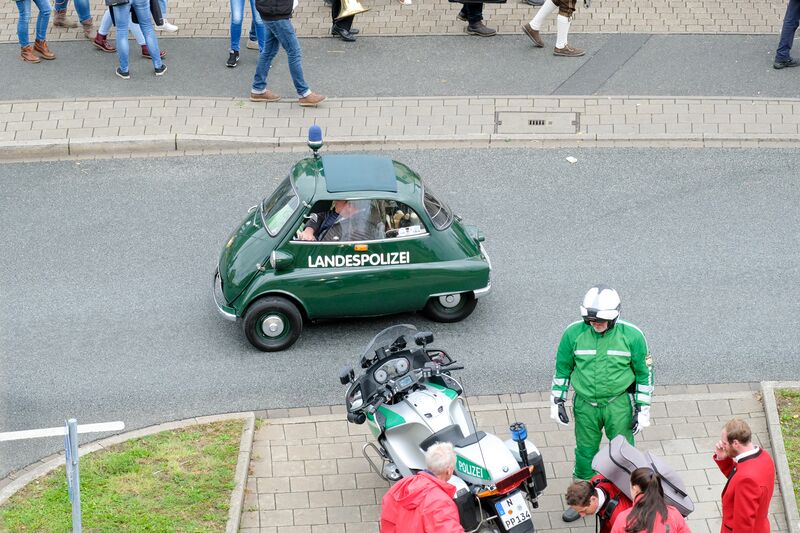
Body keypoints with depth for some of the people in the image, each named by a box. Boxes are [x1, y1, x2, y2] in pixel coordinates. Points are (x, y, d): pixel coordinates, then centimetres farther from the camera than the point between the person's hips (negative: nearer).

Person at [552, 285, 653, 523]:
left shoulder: (631, 336, -14)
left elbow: (644, 373, -2)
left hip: (619, 405, -1)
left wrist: (643, 409, -2)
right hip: (586, 405, 1)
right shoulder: (573, 333, -11)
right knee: (585, 452, 15)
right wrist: (557, 401, 5)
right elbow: (562, 368, 4)